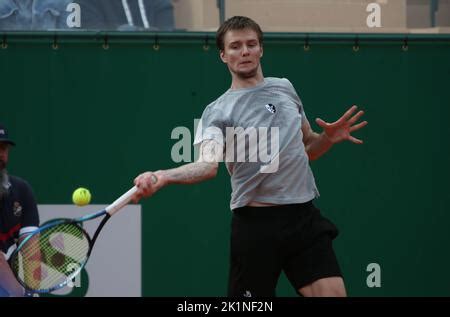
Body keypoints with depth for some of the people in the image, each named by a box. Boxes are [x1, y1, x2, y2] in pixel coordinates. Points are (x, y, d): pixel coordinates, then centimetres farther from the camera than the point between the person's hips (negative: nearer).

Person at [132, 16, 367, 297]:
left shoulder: (284, 88, 14)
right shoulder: (218, 112, -3)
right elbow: (208, 164, -23)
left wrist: (329, 138, 3)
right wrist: (163, 177, -42)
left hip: (304, 218, 4)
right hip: (257, 223, -4)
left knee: (333, 292, -9)